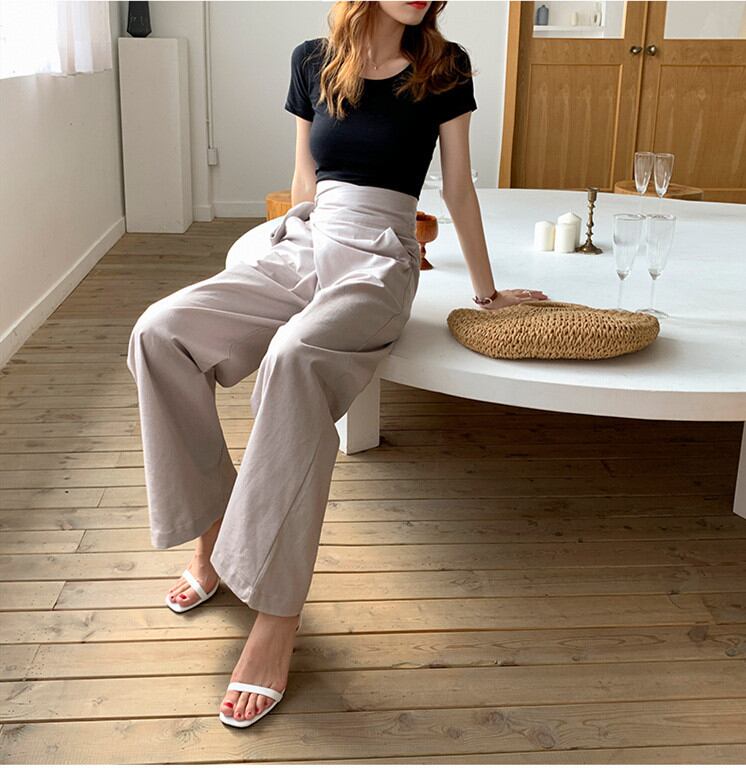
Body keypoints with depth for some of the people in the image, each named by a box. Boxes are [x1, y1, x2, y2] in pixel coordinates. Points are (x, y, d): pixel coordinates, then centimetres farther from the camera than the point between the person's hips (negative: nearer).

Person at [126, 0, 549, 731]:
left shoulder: (445, 67, 4)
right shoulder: (313, 60, 12)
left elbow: (458, 187, 9)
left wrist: (486, 290, 13)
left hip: (376, 259, -4)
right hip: (300, 247, 5)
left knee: (294, 355, -37)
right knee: (159, 332, -20)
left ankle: (277, 613, -32)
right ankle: (213, 526, -7)